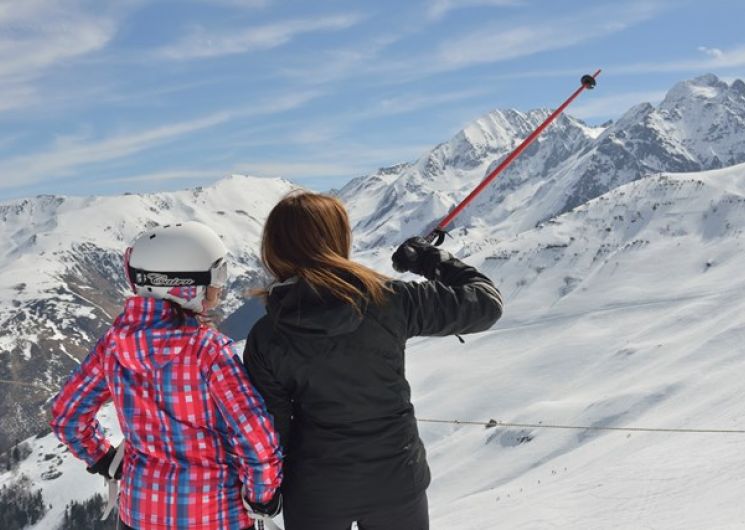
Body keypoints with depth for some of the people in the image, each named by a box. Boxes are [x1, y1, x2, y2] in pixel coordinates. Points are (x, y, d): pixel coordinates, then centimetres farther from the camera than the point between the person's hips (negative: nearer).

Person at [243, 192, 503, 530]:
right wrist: (433, 260, 7)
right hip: (396, 480, 0)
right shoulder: (387, 301, -16)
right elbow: (484, 302, -7)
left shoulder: (266, 337, -13)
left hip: (315, 493, 1)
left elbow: (271, 427, -6)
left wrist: (271, 493, 13)